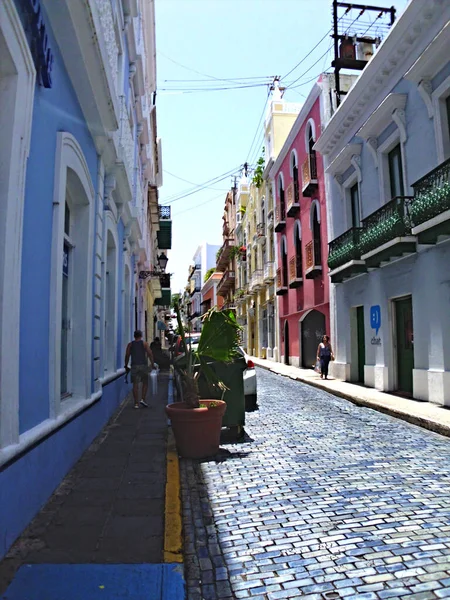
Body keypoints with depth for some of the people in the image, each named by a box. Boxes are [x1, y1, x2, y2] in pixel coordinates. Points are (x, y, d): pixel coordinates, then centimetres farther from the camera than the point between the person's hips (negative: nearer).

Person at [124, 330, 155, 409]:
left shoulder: (130, 344, 7)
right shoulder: (144, 343, 2)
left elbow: (127, 356, 4)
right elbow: (150, 354, -6)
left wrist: (126, 366, 14)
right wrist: (152, 364, -2)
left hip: (134, 366, 1)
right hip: (143, 365, -1)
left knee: (135, 385, 2)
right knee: (145, 383, 13)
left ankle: (136, 403, 2)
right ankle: (142, 399, 1)